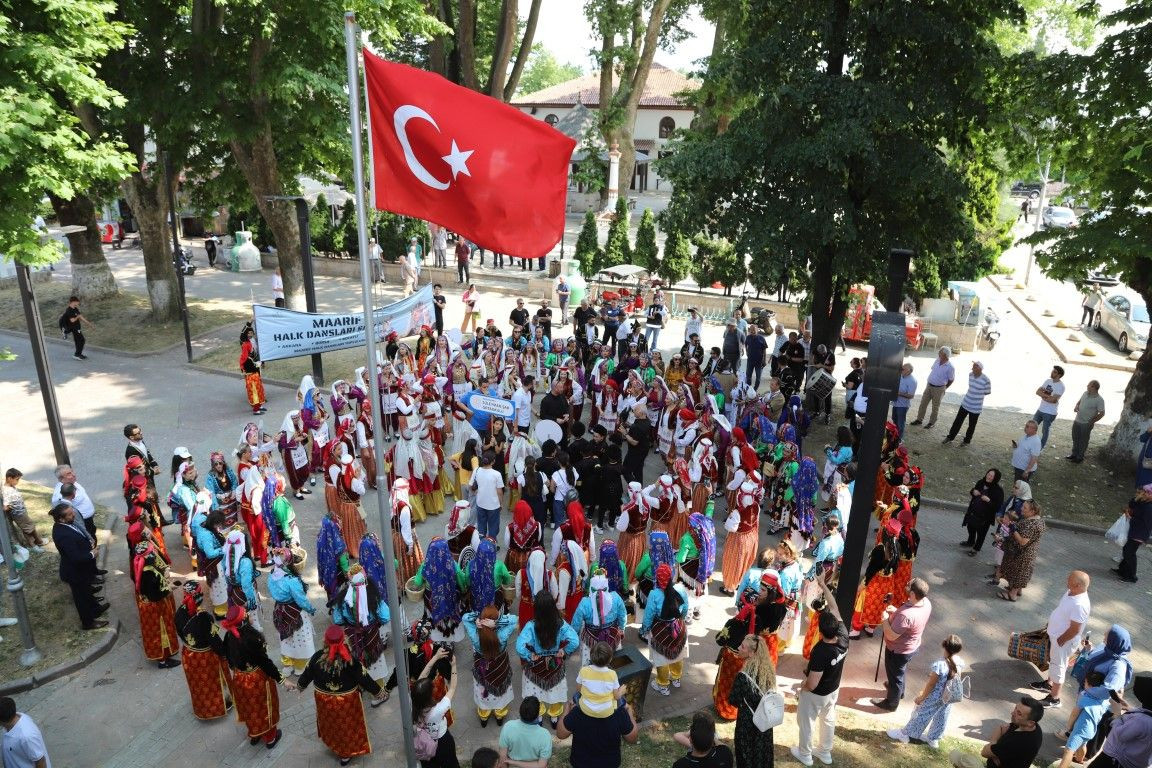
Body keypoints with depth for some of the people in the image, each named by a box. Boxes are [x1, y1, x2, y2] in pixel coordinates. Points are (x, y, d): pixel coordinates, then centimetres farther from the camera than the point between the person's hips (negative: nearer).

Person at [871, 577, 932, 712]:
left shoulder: (906, 615, -43)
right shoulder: (926, 602, -17)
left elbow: (891, 636, -32)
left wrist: (885, 618, -19)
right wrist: (896, 611, -5)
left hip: (898, 650, -8)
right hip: (912, 645, 8)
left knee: (895, 675, 19)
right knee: (899, 671, 34)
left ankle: (891, 703, 42)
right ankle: (899, 690, 60)